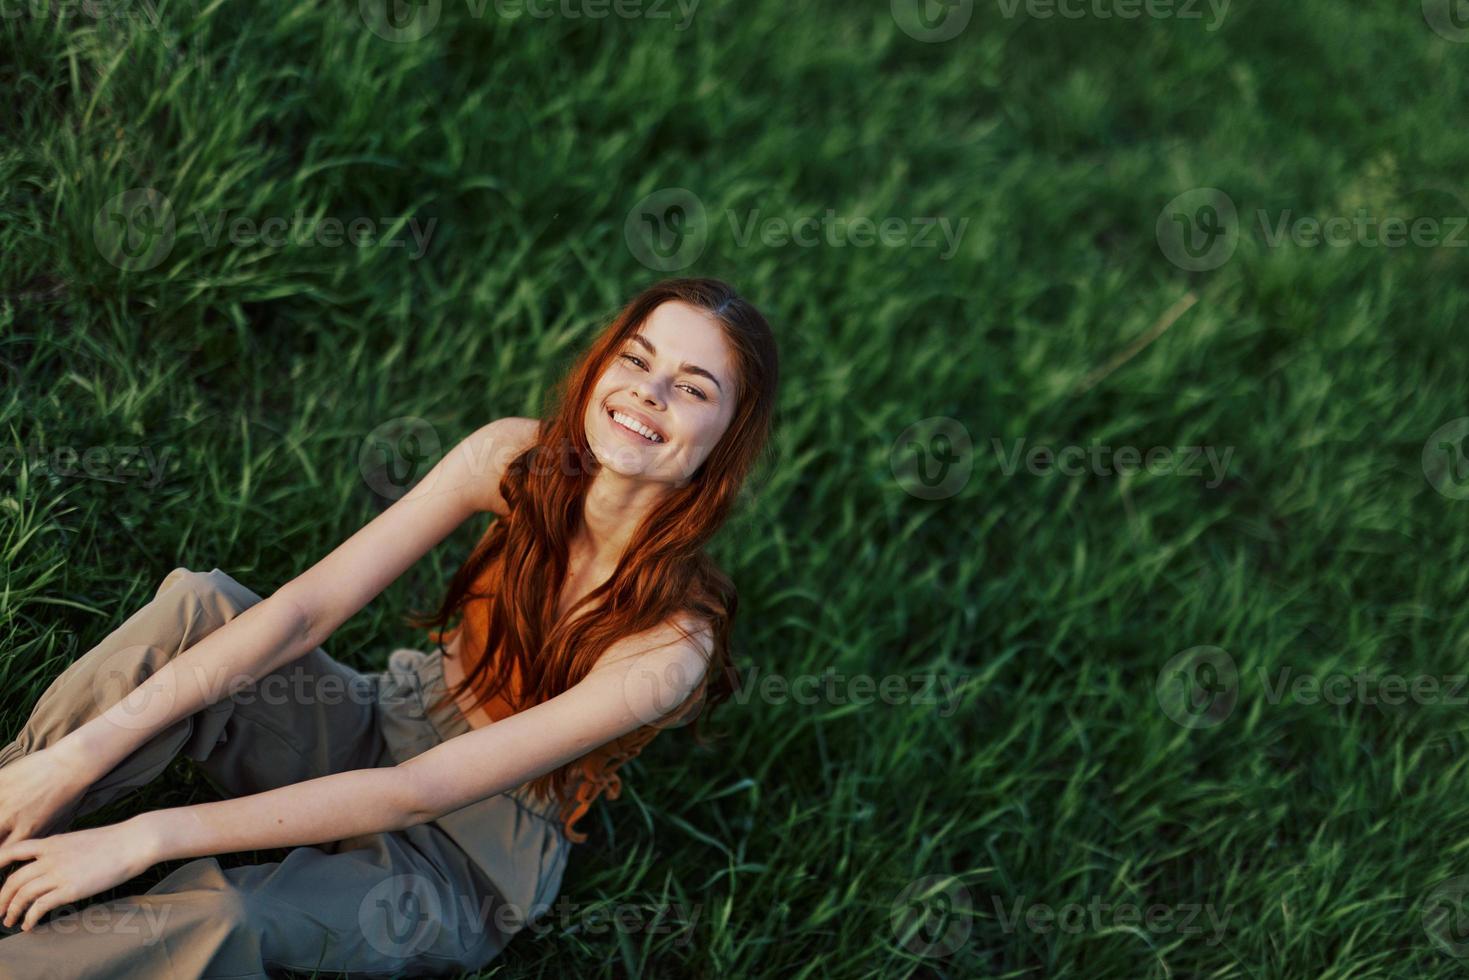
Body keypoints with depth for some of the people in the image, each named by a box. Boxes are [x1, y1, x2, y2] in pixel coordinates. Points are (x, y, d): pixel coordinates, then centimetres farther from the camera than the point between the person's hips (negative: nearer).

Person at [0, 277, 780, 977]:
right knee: (197, 604, -24)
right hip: (376, 736, 5)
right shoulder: (517, 458, -14)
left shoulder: (674, 645, -28)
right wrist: (86, 751, -28)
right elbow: (308, 607, -18)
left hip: (467, 864, -5)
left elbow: (420, 793, -31)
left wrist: (146, 836, -33)